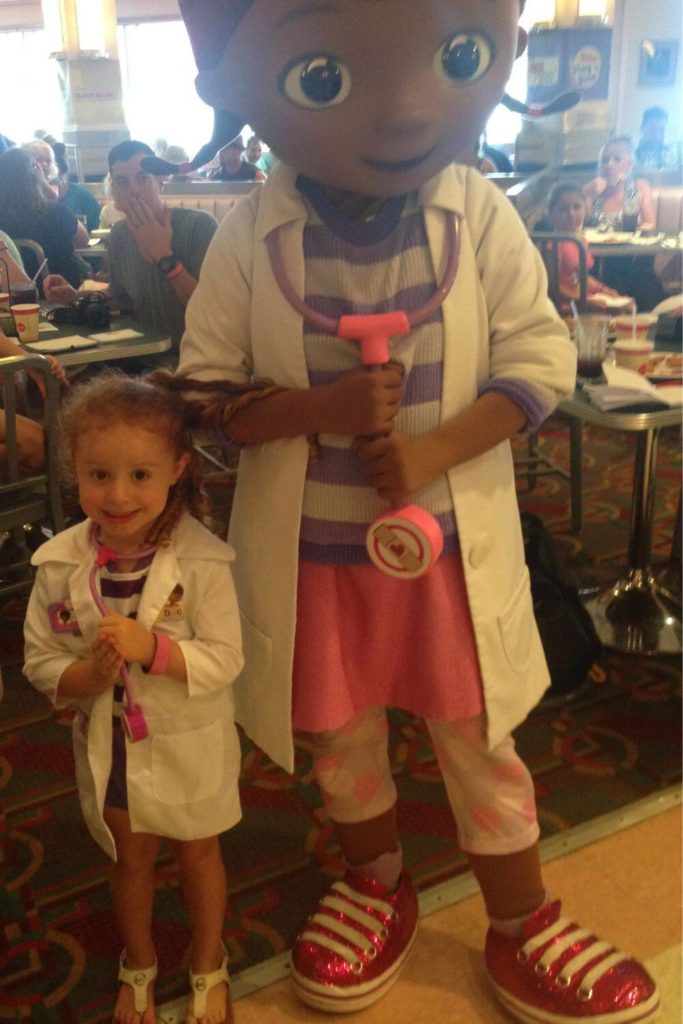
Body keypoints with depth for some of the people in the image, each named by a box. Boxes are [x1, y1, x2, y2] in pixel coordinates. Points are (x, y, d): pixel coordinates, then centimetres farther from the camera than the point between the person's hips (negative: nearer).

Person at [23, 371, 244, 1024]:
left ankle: (208, 968, 49)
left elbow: (224, 660, -23)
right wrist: (91, 674, -28)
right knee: (130, 856, 25)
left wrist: (150, 647, -36)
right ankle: (138, 967, 53)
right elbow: (40, 663, -9)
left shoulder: (201, 561, -24)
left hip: (188, 744, -2)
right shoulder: (60, 564, -15)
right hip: (108, 745, 3)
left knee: (197, 852, 22)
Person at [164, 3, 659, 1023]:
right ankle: (377, 881, 48)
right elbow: (203, 390, -6)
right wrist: (322, 409, -24)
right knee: (340, 736, 19)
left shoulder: (482, 219, -12)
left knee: (480, 738, 14)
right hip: (308, 548, 1)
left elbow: (542, 358, -7)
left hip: (451, 537, 0)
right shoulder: (251, 239, -13)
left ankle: (524, 928, 37)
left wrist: (435, 448, -21)